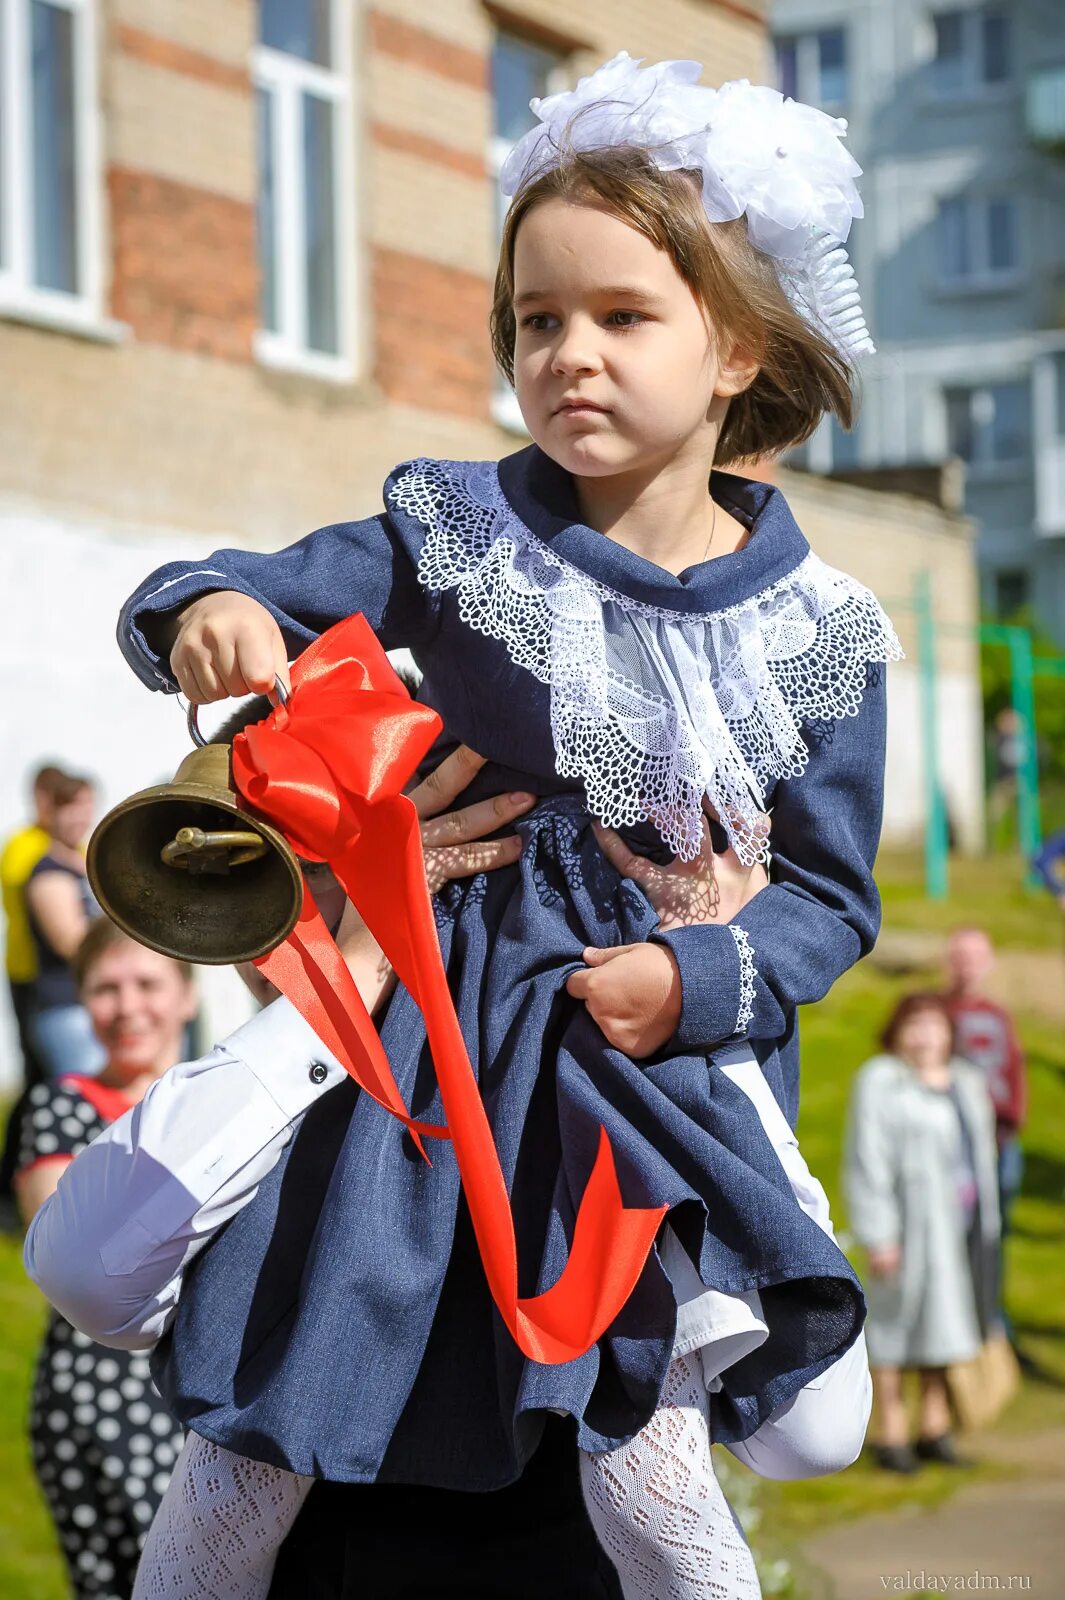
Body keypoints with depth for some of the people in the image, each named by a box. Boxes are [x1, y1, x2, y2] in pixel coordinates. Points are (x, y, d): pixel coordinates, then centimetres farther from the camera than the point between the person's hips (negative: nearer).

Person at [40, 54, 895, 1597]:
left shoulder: (818, 631, -1)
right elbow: (268, 599, -2)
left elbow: (829, 889, 4)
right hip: (436, 1008, 0)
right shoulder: (458, 530, -2)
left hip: (678, 1047, 0)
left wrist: (696, 980, -13)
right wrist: (209, 613, -26)